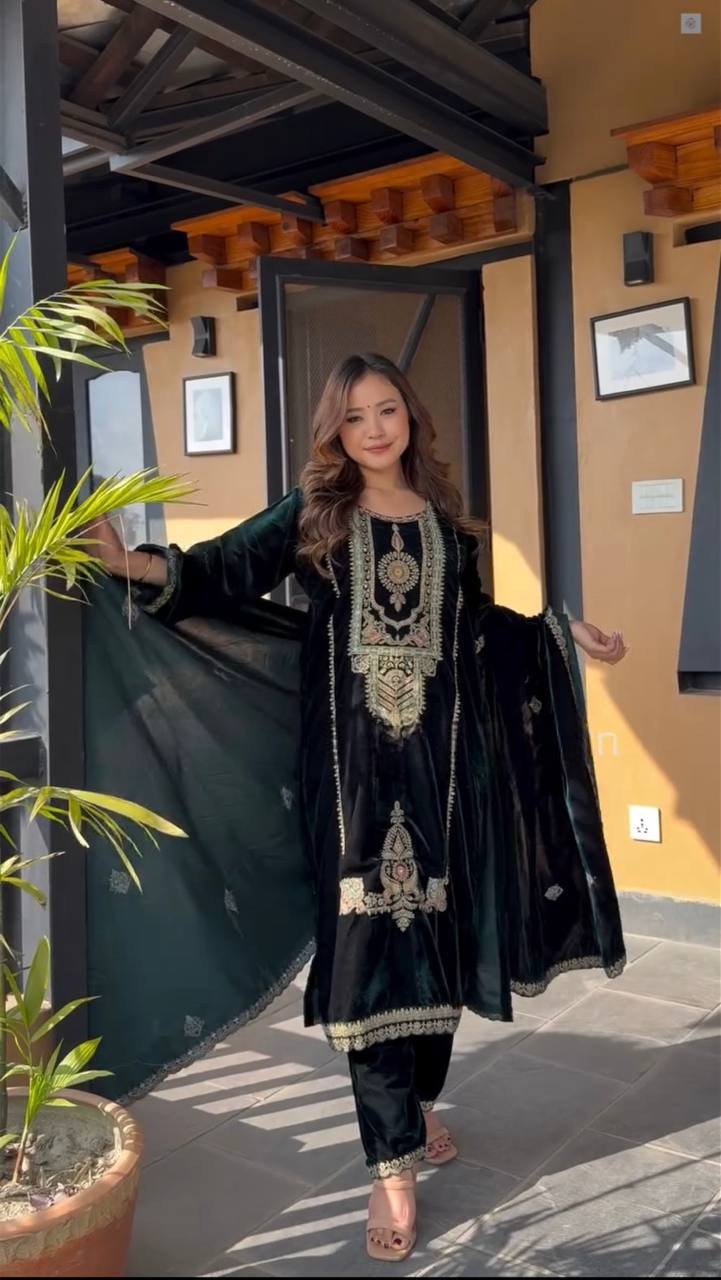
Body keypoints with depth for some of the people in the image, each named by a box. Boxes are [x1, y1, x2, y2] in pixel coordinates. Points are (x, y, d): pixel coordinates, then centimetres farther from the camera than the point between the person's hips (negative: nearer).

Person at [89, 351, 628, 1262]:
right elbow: (230, 569, -12)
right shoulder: (312, 513, 1)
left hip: (440, 753, 4)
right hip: (355, 757, -3)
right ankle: (392, 1167, 6)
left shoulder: (445, 518, 11)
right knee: (371, 938, -4)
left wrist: (563, 628, 23)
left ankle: (417, 1104, 34)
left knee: (437, 929, 10)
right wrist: (150, 568, -30)